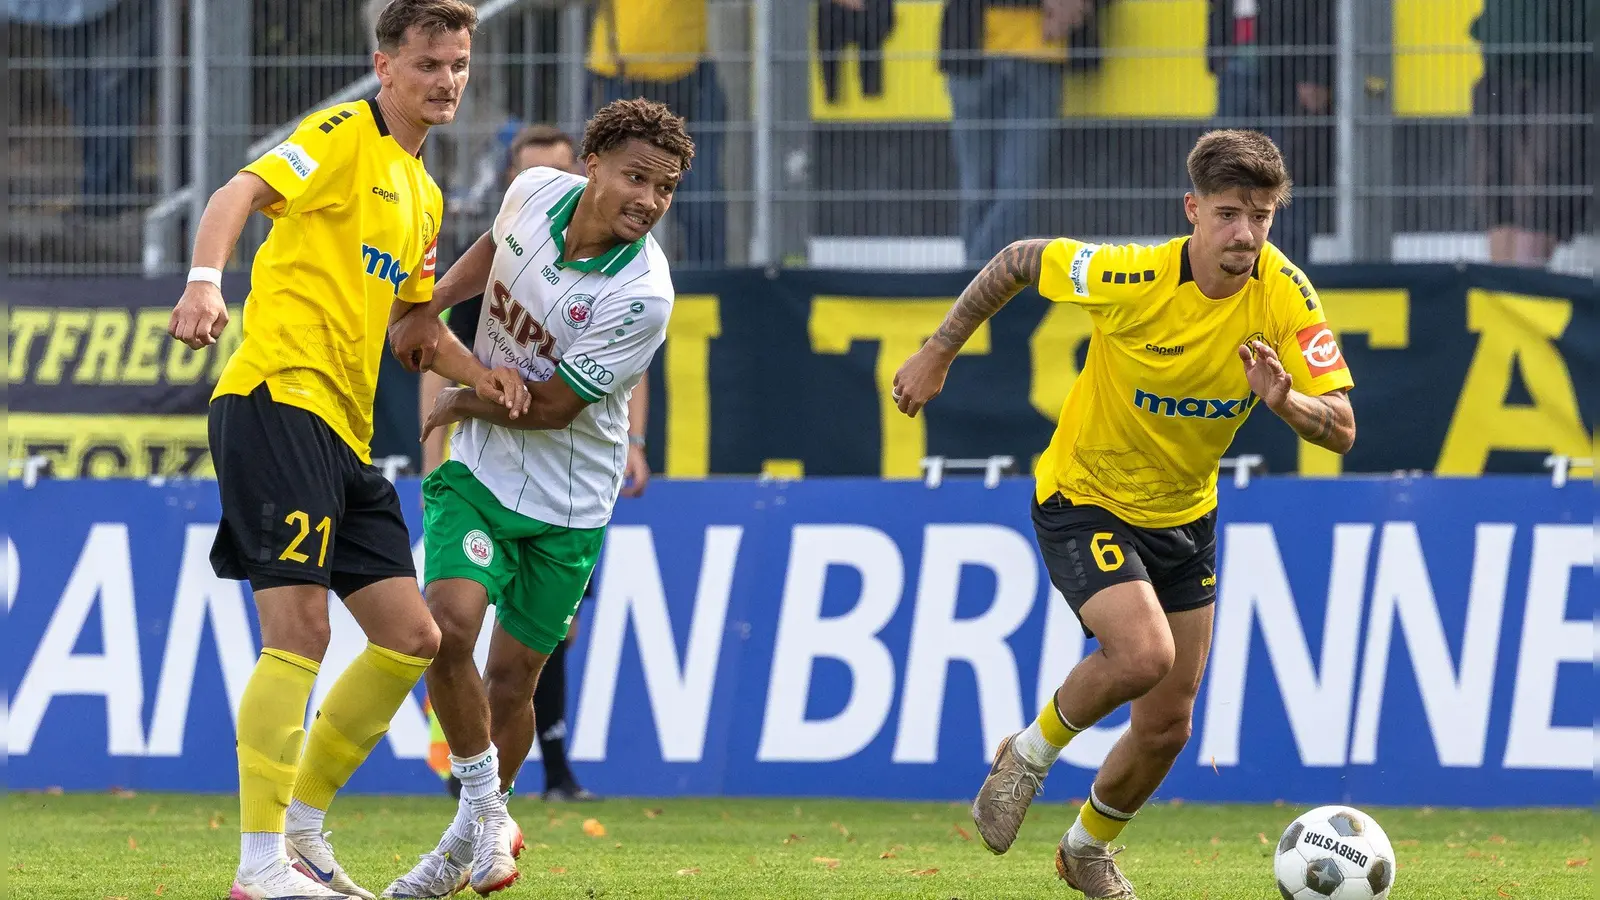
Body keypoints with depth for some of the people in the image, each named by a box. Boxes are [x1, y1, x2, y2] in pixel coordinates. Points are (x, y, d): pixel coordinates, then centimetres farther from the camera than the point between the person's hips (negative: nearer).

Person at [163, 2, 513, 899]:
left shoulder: (424, 195, 24)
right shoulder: (346, 136, -3)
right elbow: (242, 193, -19)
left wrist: (479, 374, 14)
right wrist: (206, 279, -39)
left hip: (344, 435, 9)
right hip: (279, 400, -9)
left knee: (411, 638, 8)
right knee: (301, 630, -17)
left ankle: (301, 828, 18)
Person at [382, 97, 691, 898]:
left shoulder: (642, 295, -25)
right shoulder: (536, 192, -11)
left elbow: (548, 406, -19)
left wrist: (461, 397, -6)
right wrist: (428, 306, 3)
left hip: (565, 502, -2)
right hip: (478, 470, 2)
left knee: (511, 680, 5)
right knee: (449, 624, -20)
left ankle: (482, 824, 32)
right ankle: (483, 806, 1)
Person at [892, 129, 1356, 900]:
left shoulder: (1284, 294, -18)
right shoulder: (1133, 278, -28)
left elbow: (1340, 430, -18)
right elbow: (1019, 260, -10)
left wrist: (1287, 403, -40)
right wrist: (938, 353, -3)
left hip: (1184, 516, 5)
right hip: (1084, 501, -5)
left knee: (1166, 727, 9)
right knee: (1144, 653, -29)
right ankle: (1030, 753, 0)